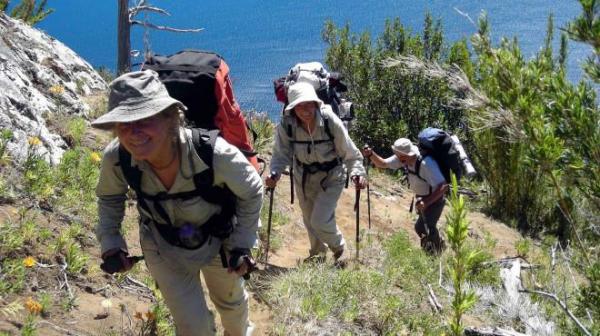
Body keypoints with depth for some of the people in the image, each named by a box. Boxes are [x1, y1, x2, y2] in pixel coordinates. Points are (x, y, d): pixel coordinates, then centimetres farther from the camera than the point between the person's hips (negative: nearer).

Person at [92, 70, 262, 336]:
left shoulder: (214, 153, -40)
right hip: (163, 246, 1)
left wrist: (242, 245, -16)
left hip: (219, 240, 0)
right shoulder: (116, 158, -30)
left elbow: (251, 192, -17)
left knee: (231, 302, 28)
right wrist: (110, 242, -12)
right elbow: (109, 197, -4)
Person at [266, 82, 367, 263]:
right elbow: (281, 154, -15)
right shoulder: (286, 125, -22)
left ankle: (338, 247, 24)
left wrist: (357, 173, -34)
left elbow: (349, 152, -20)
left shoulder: (331, 122, -28)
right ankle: (318, 252, 52)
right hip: (304, 175, 3)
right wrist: (275, 173, -34)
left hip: (331, 177, -3)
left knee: (320, 221, -12)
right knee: (309, 219, 20)